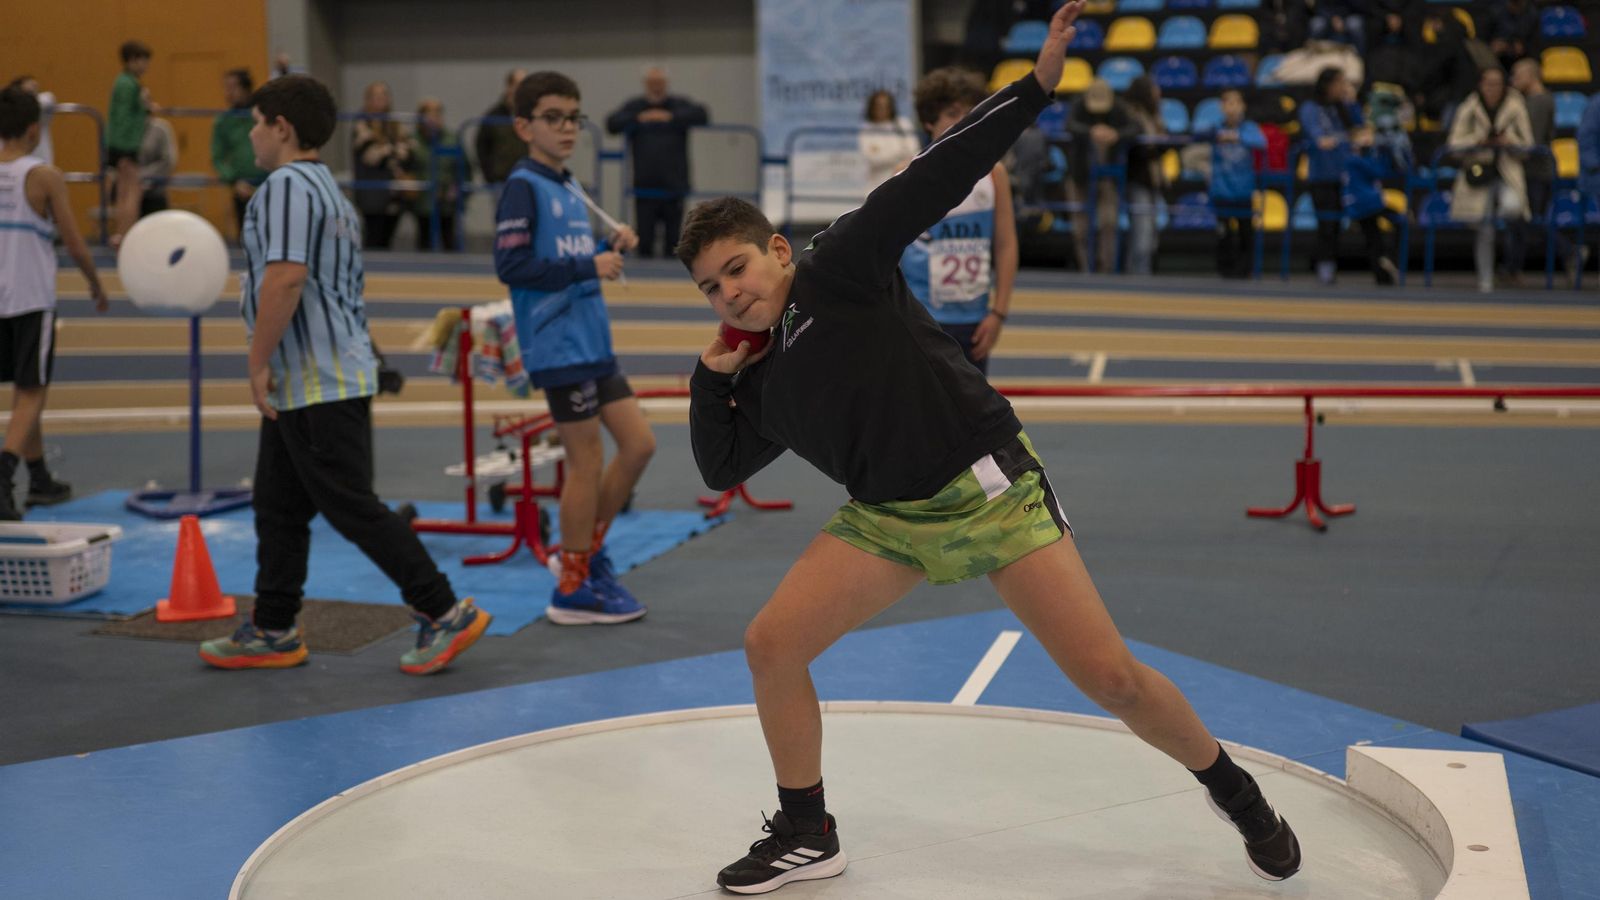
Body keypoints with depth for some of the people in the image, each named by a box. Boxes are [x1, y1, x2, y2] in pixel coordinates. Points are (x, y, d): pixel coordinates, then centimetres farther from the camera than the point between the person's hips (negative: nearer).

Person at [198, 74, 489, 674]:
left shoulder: (288, 186, -14)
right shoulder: (326, 187, 19)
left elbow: (285, 278, -26)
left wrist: (258, 363, -20)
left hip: (318, 383, -11)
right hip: (305, 384, 11)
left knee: (353, 508, -7)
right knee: (277, 508, 15)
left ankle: (444, 613, -4)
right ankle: (272, 631, 22)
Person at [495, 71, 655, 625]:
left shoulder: (569, 188, 14)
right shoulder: (523, 187, -11)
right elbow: (509, 264, -20)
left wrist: (612, 250, 4)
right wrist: (587, 267, -21)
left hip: (593, 341, 9)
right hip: (557, 346, -8)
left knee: (638, 443, 9)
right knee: (587, 461, -3)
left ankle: (587, 552, 23)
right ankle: (573, 590, 9)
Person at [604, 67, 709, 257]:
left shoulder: (679, 105, 9)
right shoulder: (634, 107, 11)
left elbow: (702, 115, -8)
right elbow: (612, 124, -1)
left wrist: (671, 117, -13)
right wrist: (638, 119, -12)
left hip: (673, 187, 0)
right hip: (645, 188, 0)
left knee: (673, 240, 1)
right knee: (644, 242, -1)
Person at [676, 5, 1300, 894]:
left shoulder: (837, 270, -9)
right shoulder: (766, 381, 10)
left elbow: (930, 182, -18)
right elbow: (720, 468, 16)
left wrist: (1035, 87, -26)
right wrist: (713, 376, 3)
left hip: (990, 489, -6)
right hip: (890, 520, 6)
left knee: (1111, 676, -8)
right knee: (770, 644, -4)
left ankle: (1236, 793, 17)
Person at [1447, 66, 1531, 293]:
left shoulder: (1515, 108, 0)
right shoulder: (1469, 109, -1)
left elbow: (1527, 143, 4)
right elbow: (1454, 143, -1)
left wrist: (1508, 142, -16)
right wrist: (1478, 141, -17)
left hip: (1507, 173, 0)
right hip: (1478, 172, 0)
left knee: (1512, 207, -34)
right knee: (1484, 232, 2)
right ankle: (1485, 281, 15)